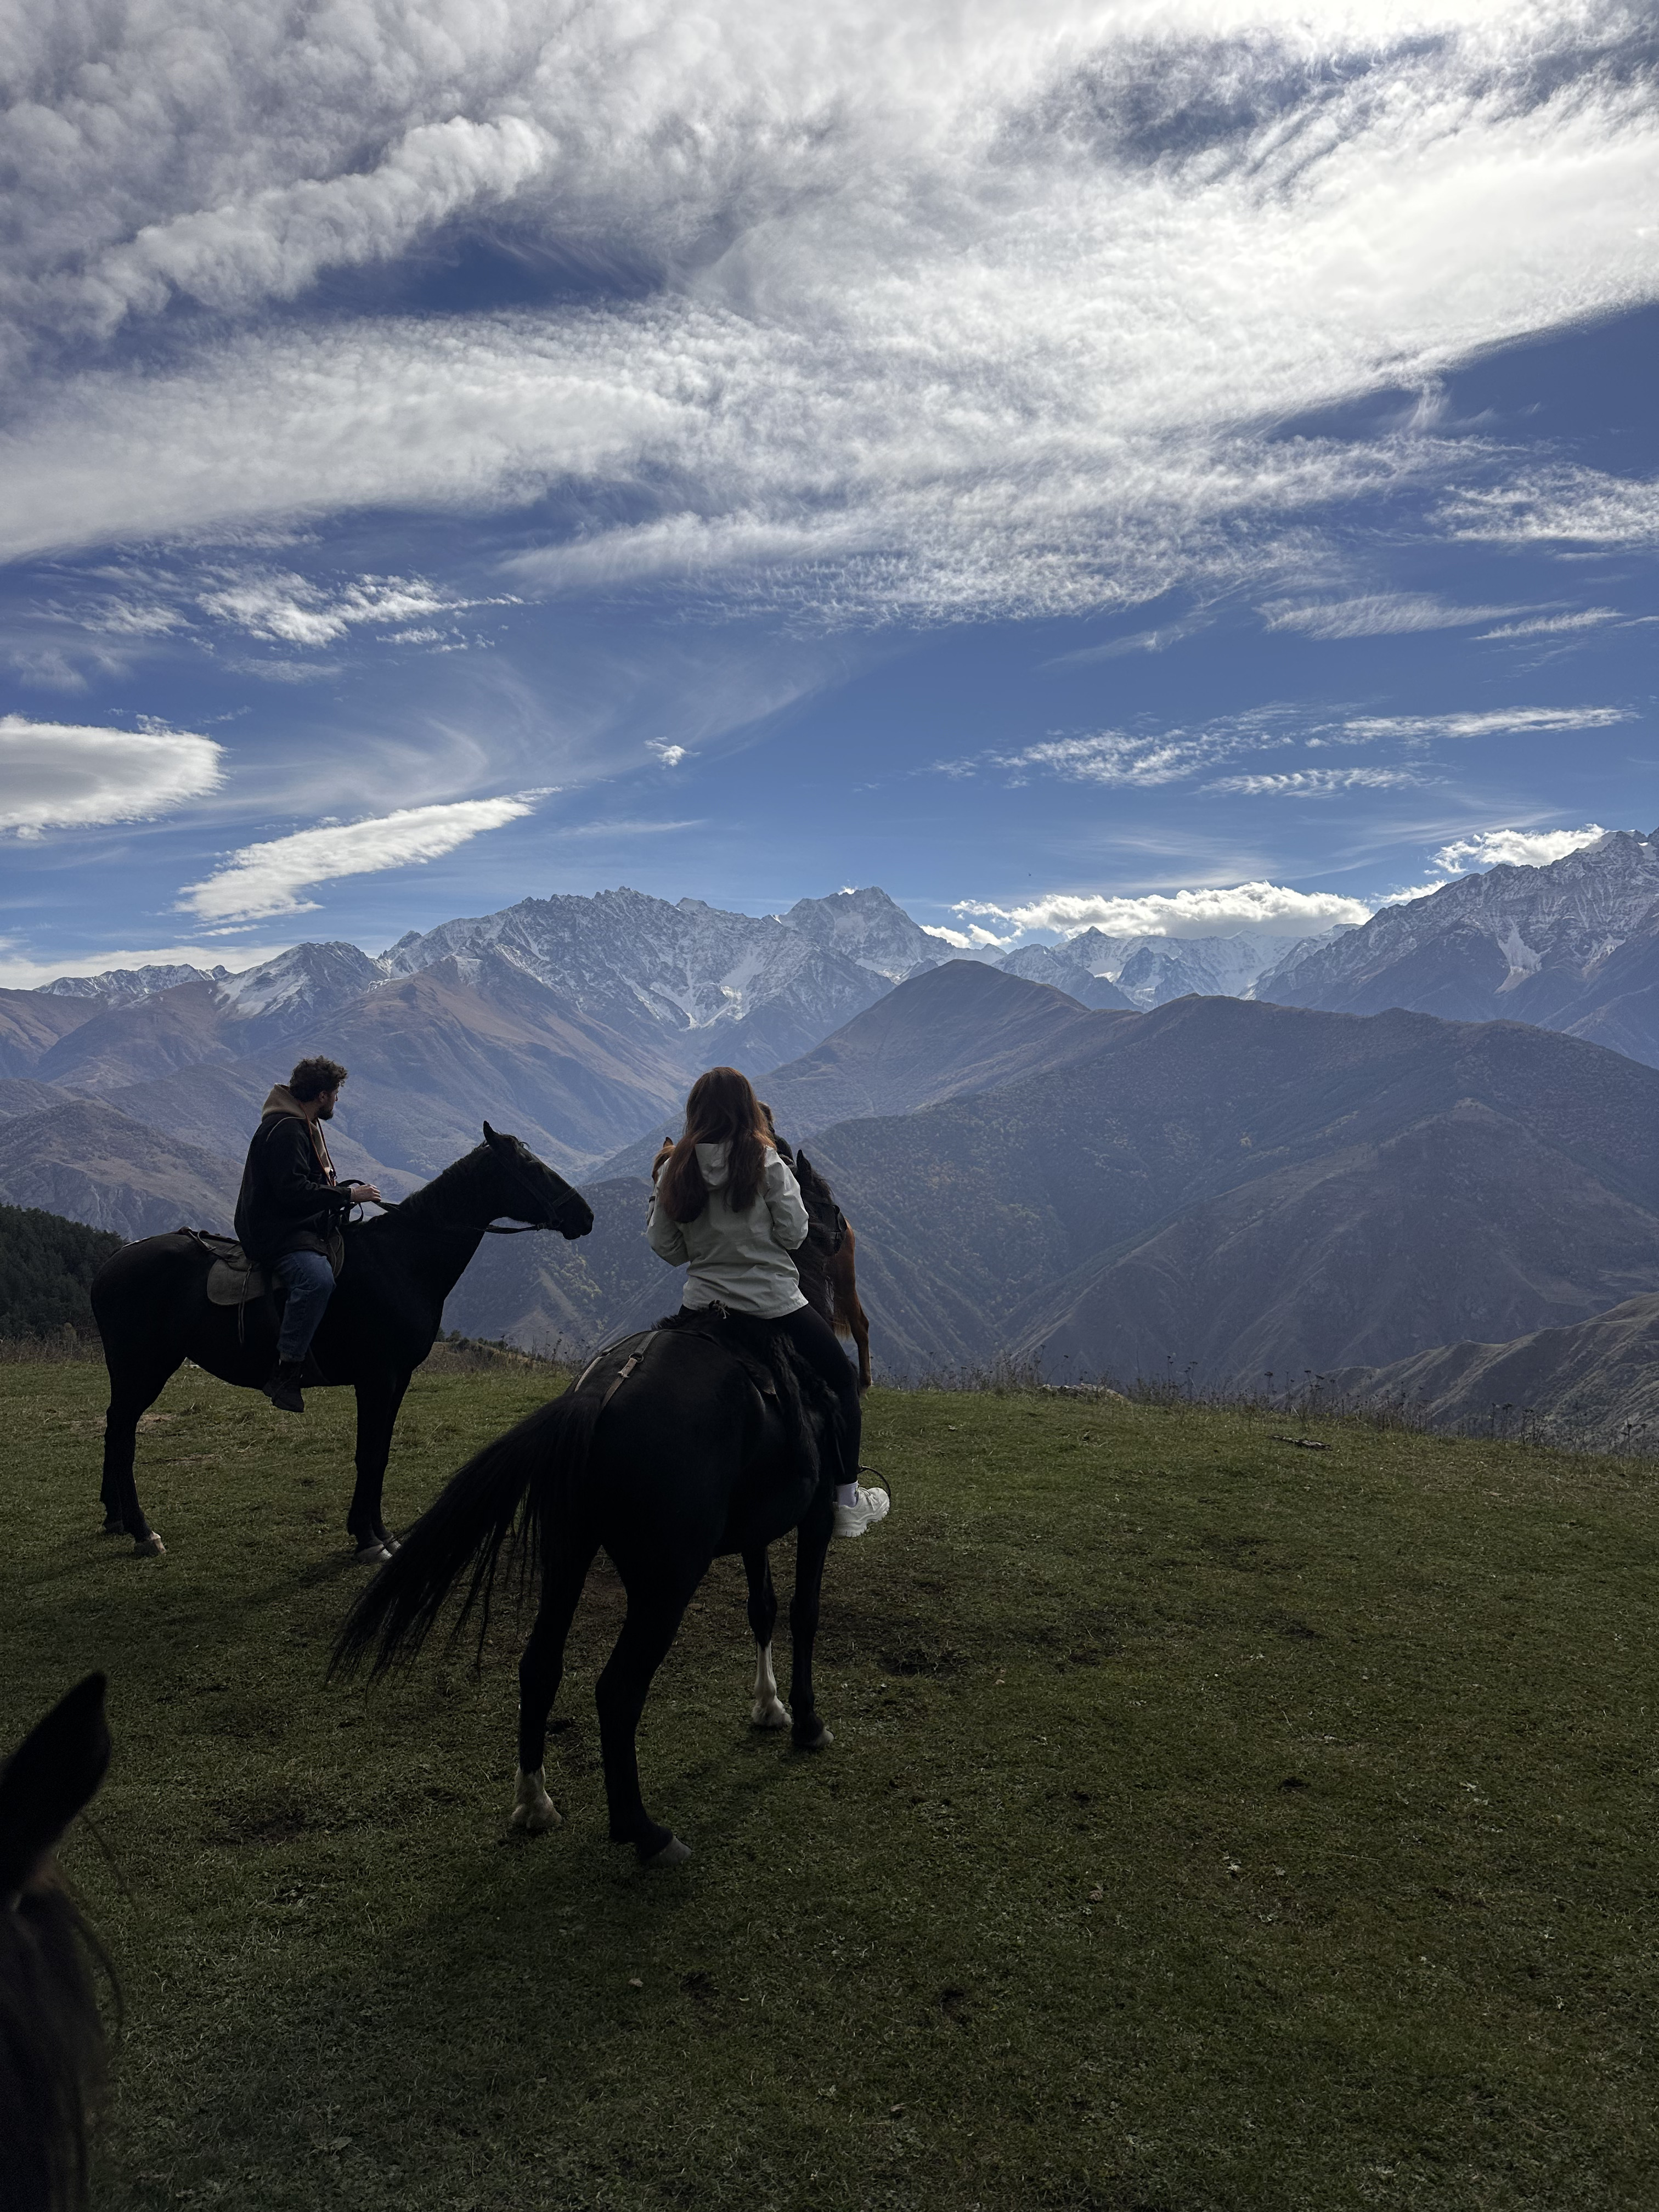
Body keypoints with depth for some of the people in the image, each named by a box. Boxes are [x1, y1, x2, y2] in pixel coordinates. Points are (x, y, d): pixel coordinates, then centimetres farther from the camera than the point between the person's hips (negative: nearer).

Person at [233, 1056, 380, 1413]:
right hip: (275, 1232, -11)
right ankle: (285, 1373, -31)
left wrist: (346, 1190, 13)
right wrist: (347, 1194, -19)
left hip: (303, 1226, 11)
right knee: (318, 1278, -34)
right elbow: (293, 1190, -24)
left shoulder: (305, 1125, 19)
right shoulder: (285, 1130, -16)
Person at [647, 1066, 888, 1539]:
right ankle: (848, 1503, 16)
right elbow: (793, 1233, -10)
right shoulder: (765, 1161, -11)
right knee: (842, 1379, 14)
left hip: (702, 1303, 4)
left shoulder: (675, 1169, -1)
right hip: (773, 1301, -3)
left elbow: (666, 1249, 2)